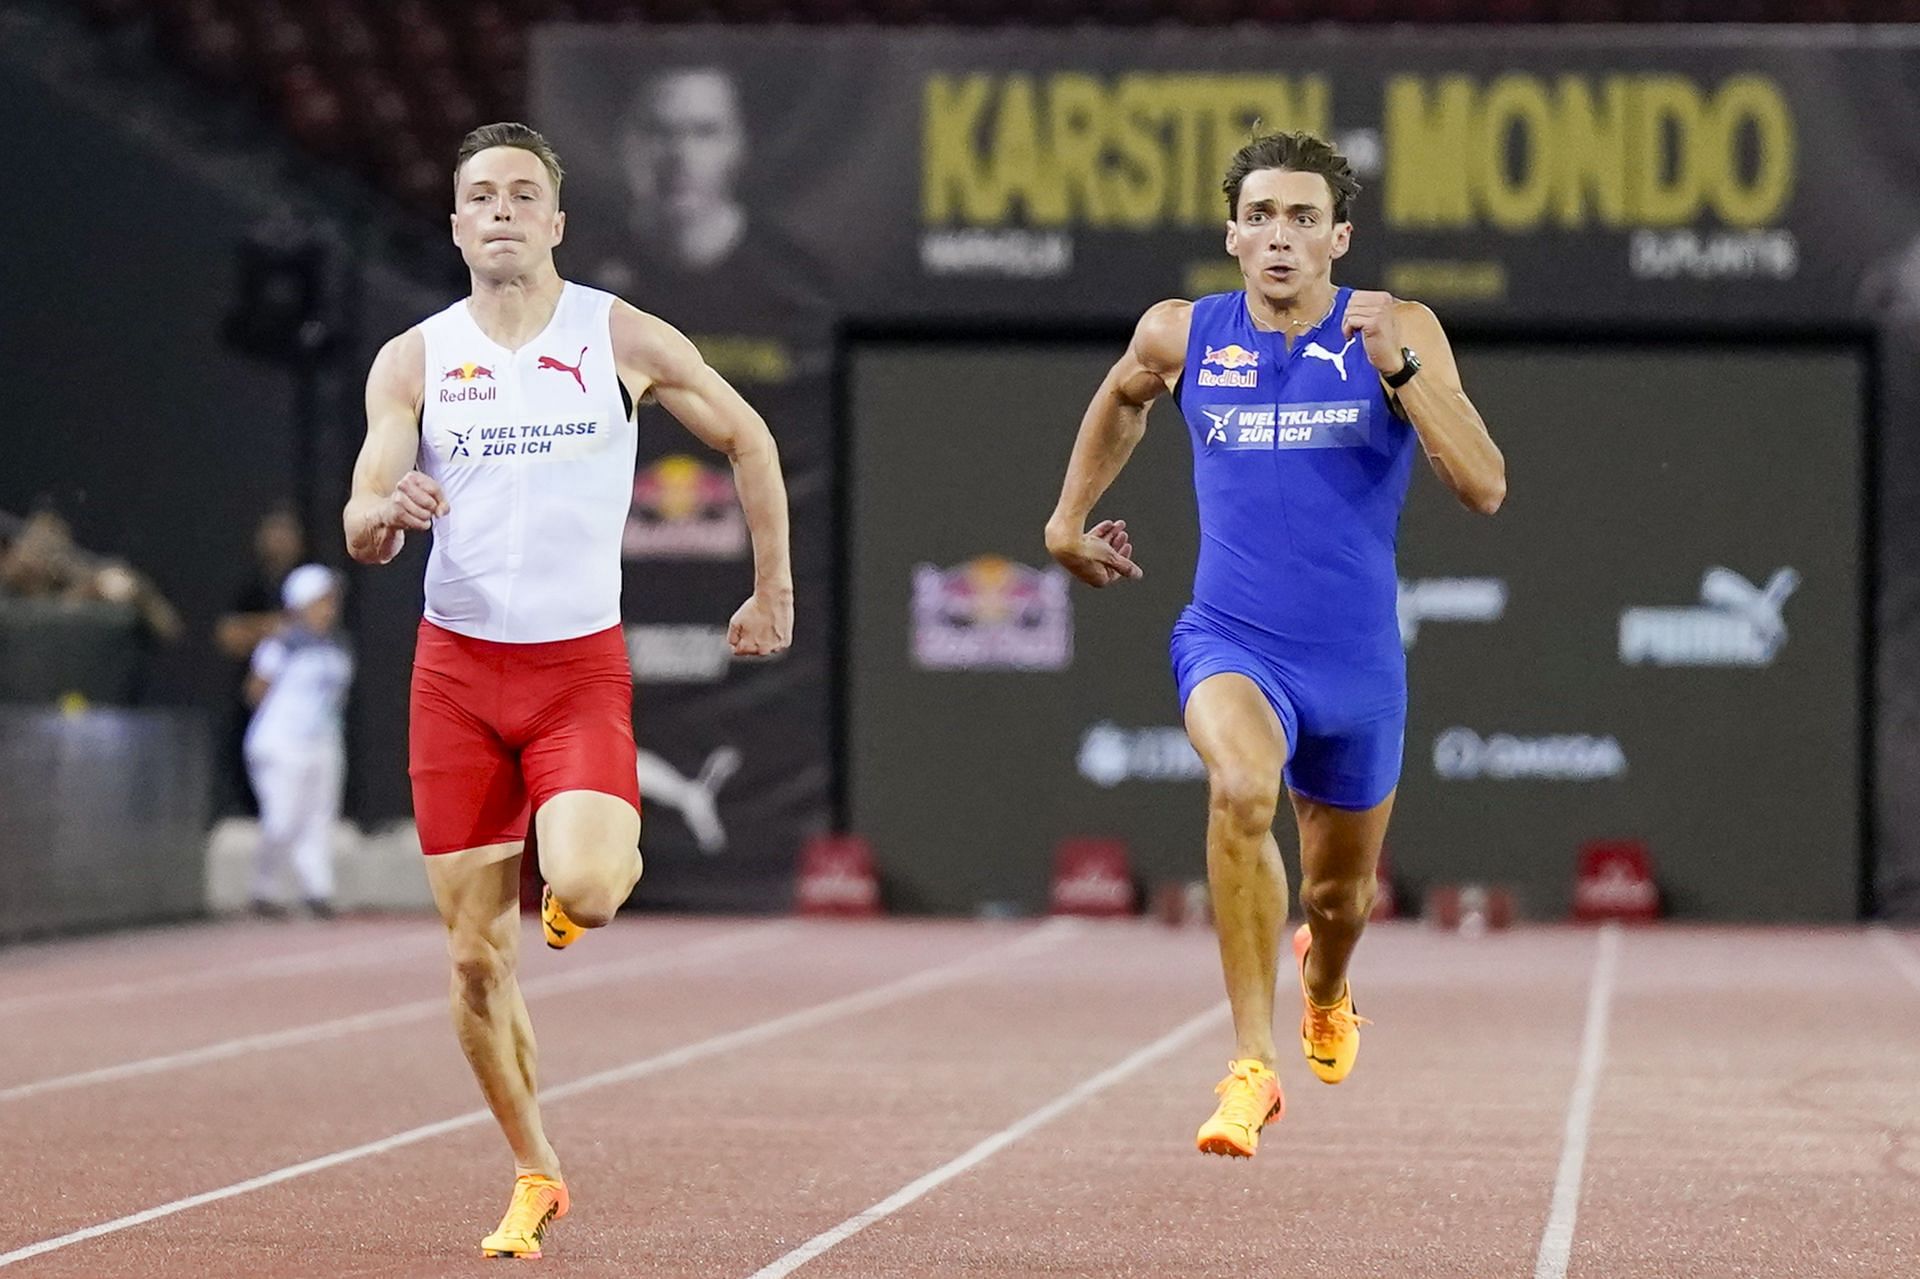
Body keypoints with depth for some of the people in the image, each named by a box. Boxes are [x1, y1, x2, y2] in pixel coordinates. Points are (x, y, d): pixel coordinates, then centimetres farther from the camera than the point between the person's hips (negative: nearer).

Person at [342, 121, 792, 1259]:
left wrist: (775, 589, 12)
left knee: (582, 887, -27)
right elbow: (360, 532, -1)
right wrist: (388, 511, -25)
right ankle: (536, 1178, 18)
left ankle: (611, 857, 12)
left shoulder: (623, 340, -1)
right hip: (456, 669, 2)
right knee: (477, 959, 0)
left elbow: (748, 440, 12)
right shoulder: (414, 361, 3)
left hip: (581, 668, -2)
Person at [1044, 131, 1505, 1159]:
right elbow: (1124, 397, 23)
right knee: (1241, 788, -35)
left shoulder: (1399, 334, -7)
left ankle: (1325, 985, 58)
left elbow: (1484, 488, -16)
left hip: (1357, 662, 1)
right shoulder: (1182, 336, -2)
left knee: (1342, 892, 19)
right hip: (1231, 641, -1)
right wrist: (1069, 516, 25)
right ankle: (1253, 1065, -30)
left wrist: (1397, 369, -25)